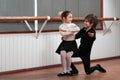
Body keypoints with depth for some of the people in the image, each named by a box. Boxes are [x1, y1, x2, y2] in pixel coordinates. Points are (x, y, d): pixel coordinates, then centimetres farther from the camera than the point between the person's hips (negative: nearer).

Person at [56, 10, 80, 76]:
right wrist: (72, 31, -18)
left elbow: (78, 29, -19)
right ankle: (64, 71, -6)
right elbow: (63, 34, -21)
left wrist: (67, 30, -23)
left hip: (72, 42, 0)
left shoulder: (73, 25, 2)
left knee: (68, 56, -16)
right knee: (63, 54, -19)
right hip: (65, 42, 0)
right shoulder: (61, 26, -3)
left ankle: (68, 70, 5)